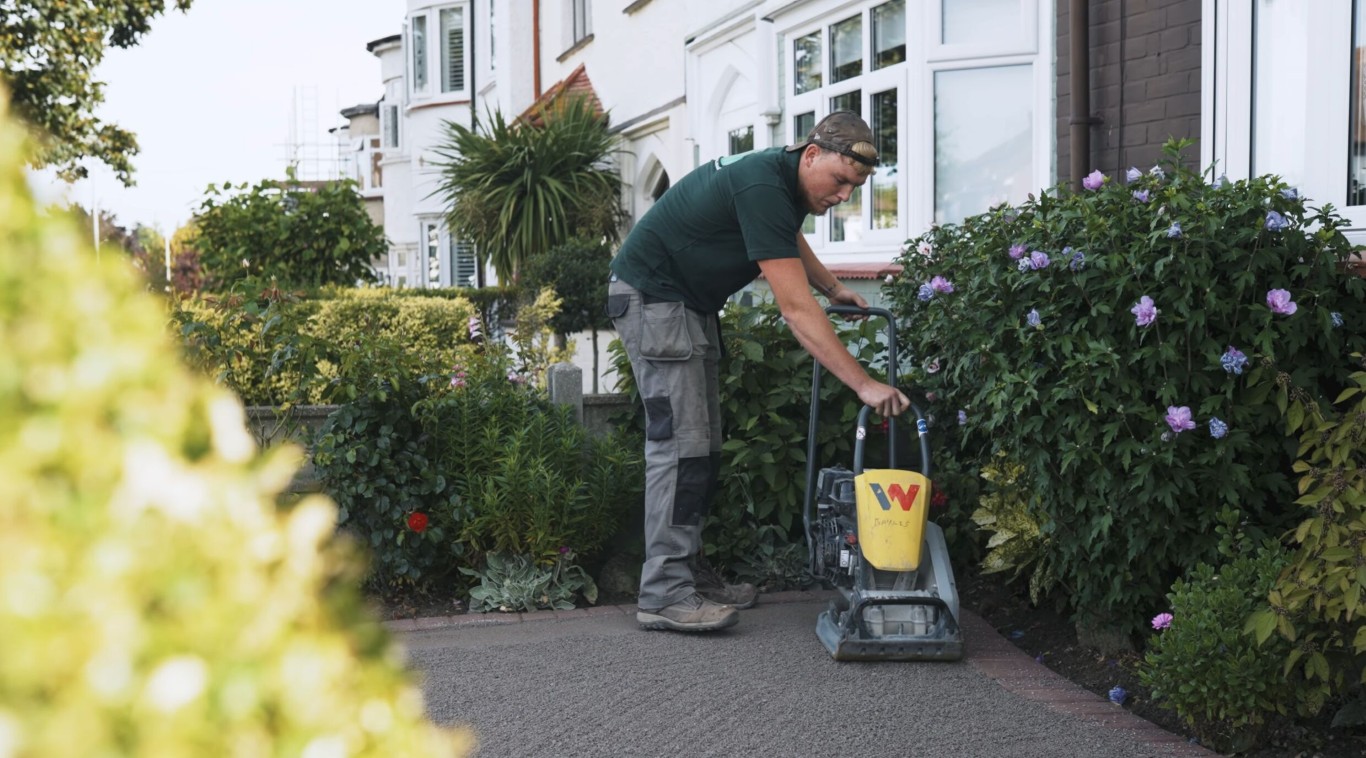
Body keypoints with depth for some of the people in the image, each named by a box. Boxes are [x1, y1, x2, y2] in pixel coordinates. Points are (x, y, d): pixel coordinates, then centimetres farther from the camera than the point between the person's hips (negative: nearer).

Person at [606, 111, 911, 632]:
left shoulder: (785, 181, 4)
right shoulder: (762, 187, -26)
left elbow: (788, 238, 31)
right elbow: (796, 309, -31)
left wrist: (833, 288, 27)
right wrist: (864, 385, -32)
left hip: (691, 304, 10)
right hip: (653, 297, -10)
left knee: (702, 446, 8)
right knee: (680, 443, -14)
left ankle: (683, 576, 12)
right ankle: (663, 595, -13)